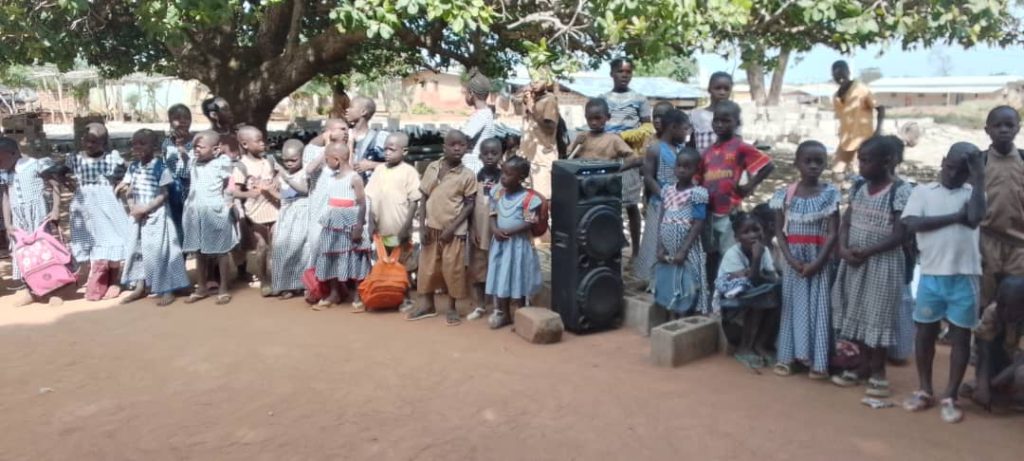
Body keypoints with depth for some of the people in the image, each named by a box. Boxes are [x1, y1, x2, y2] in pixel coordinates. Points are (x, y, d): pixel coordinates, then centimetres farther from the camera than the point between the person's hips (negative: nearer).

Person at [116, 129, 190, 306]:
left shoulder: (160, 167, -13)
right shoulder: (133, 166, 6)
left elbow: (163, 195, -13)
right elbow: (128, 190, 9)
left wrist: (145, 209, -18)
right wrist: (133, 207, -8)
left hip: (157, 215, -7)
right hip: (138, 215, 7)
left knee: (159, 251, -6)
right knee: (136, 249, 12)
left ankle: (167, 290, 3)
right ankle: (140, 287, 25)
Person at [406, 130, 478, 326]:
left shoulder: (467, 175, -7)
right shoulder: (432, 168, 2)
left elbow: (469, 205, -7)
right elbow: (424, 198, 6)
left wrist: (452, 228, -14)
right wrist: (422, 226, -2)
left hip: (454, 231, -3)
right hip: (432, 228, 3)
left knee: (452, 269, 3)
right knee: (427, 267, 12)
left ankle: (452, 308, 19)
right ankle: (428, 305, 27)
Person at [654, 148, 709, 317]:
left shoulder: (697, 193, -9)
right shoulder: (666, 190, 8)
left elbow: (698, 225, -13)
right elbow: (661, 220, 8)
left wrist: (683, 250, -17)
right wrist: (660, 247, -1)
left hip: (687, 252, -6)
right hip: (668, 251, 6)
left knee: (686, 291, -3)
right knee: (669, 289, 11)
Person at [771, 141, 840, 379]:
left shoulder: (830, 194, -4)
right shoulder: (785, 194, 0)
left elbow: (833, 233, -7)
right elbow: (779, 231, 1)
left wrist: (817, 262, -14)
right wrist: (790, 259, -11)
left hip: (819, 260, -1)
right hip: (793, 259, 1)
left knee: (819, 306, 1)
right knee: (794, 304, 6)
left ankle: (817, 360, 7)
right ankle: (789, 356, 12)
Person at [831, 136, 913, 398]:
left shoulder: (900, 191, -12)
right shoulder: (858, 187, 7)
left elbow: (900, 235, -16)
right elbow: (846, 222, 7)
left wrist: (866, 252, -20)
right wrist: (843, 248, -11)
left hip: (882, 262, -6)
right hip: (854, 262, 6)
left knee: (878, 316, 1)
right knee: (859, 313, 12)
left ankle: (878, 371, 13)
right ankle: (866, 365, 25)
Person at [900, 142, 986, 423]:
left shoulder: (972, 193, 5)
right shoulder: (923, 191, 5)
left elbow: (975, 218, -16)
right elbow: (912, 224, -11)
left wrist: (980, 179, -11)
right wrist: (954, 216, -13)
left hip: (964, 277, 0)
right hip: (931, 276, 0)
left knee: (960, 336, 6)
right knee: (925, 332, 10)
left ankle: (950, 397, 17)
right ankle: (925, 391, 25)